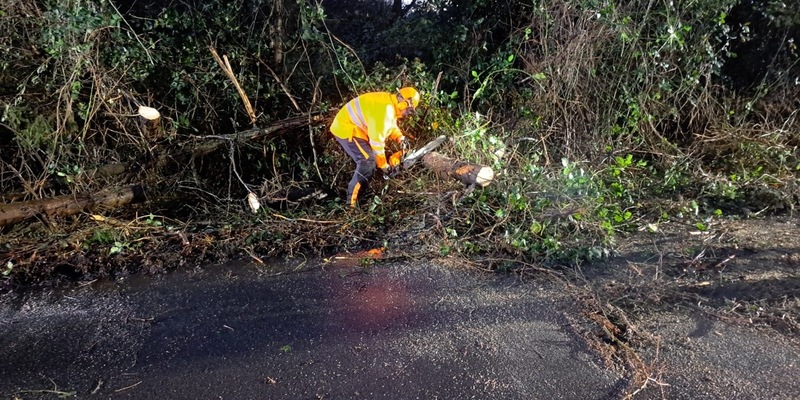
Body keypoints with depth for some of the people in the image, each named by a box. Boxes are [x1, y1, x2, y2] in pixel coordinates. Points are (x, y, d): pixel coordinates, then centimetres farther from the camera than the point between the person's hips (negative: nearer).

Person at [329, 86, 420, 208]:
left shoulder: (390, 104, 6)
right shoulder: (385, 110, -25)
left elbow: (392, 126, 22)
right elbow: (377, 139, -25)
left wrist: (401, 139, 3)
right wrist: (384, 165, -16)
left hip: (352, 127, 11)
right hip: (347, 129, -11)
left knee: (367, 159, 17)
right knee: (368, 161, -18)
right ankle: (352, 200, -17)